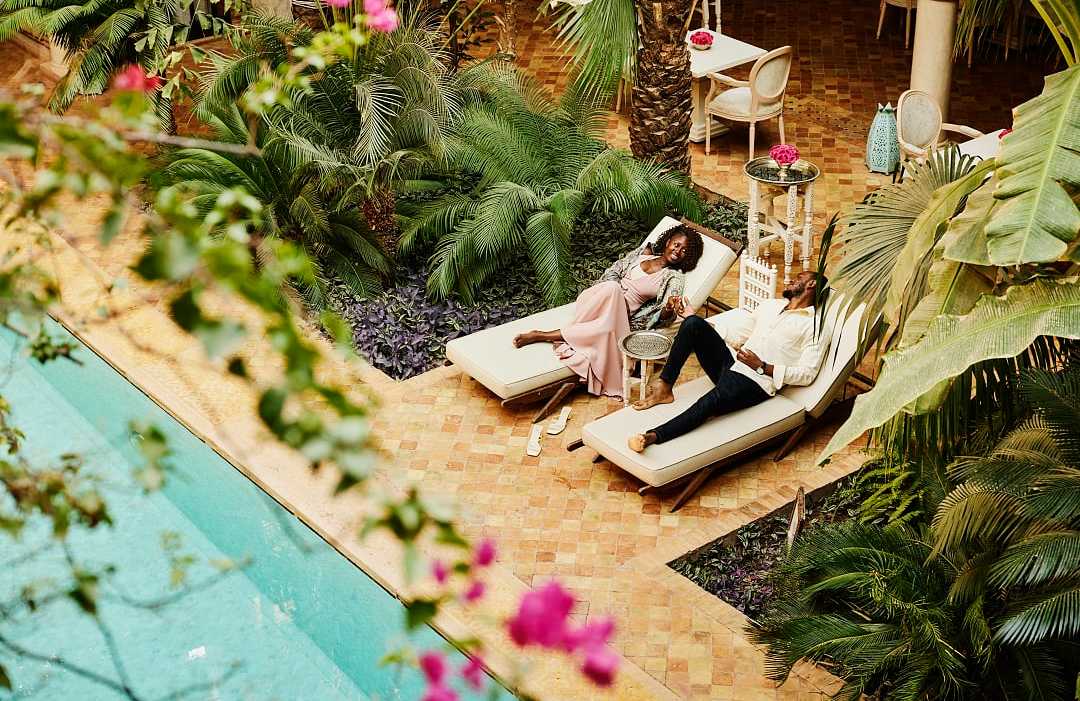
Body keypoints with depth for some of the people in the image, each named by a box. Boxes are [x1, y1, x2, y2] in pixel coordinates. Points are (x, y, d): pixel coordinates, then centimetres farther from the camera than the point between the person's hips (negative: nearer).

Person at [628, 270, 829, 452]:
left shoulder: (816, 326, 2)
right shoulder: (770, 305, 24)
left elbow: (807, 374, -7)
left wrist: (762, 366, -15)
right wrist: (700, 323, 20)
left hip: (755, 383, -7)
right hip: (730, 365, 7)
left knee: (710, 402, -38)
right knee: (693, 323, -16)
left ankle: (653, 436, -51)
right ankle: (664, 387, -16)